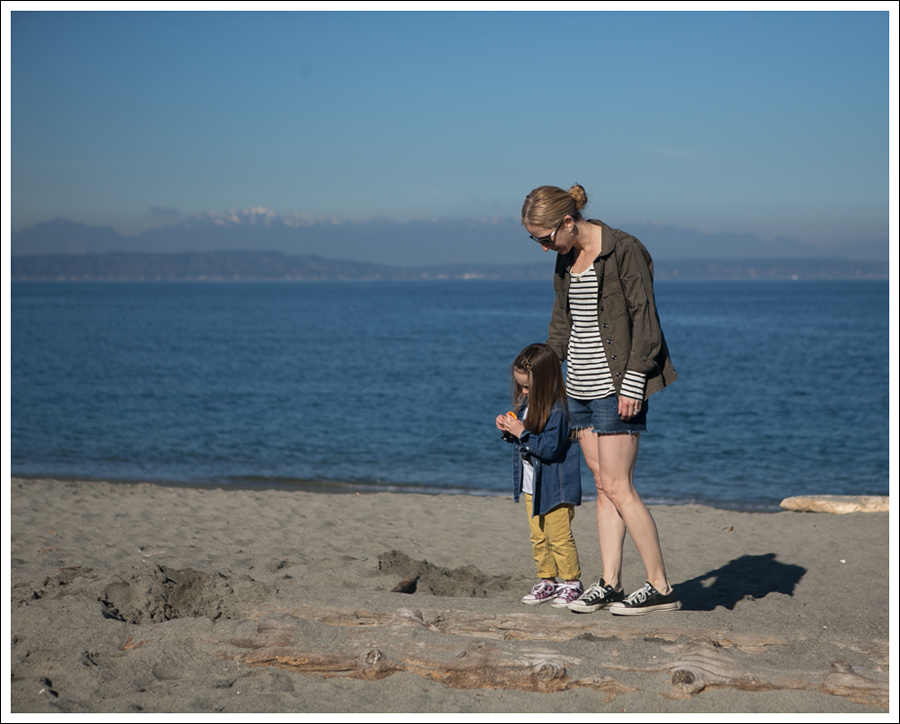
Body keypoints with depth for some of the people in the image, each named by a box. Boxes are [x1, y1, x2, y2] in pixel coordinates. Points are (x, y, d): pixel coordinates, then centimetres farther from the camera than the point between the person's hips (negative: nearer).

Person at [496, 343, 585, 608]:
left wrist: (522, 433, -27)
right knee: (538, 537, 13)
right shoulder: (527, 404, 6)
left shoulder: (557, 410, -21)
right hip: (531, 487, 9)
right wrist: (508, 430, -2)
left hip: (554, 488, -9)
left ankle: (572, 583, 9)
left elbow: (550, 448, -28)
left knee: (559, 537, -2)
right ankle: (547, 581, 22)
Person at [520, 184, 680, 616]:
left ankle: (661, 588, -1)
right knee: (603, 486, 7)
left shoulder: (624, 251, -13)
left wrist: (632, 383, -17)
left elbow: (644, 319, -14)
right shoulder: (566, 257, 11)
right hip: (580, 385, 8)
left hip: (615, 385, -8)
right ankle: (610, 584, 10)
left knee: (617, 486, -8)